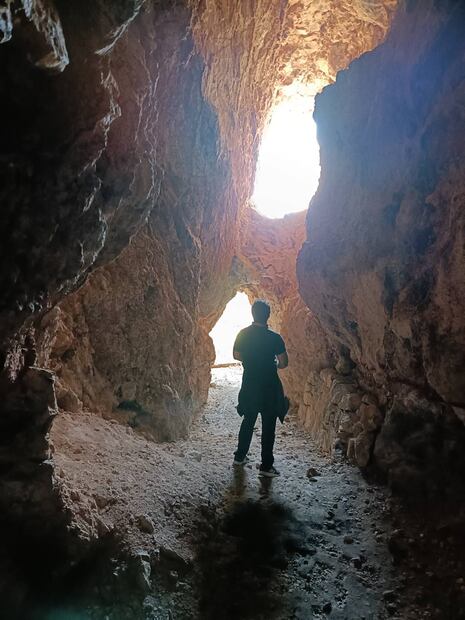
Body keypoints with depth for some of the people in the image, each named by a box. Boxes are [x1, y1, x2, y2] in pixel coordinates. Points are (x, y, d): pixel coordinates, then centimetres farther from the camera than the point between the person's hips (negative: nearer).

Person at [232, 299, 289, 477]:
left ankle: (240, 456, 31)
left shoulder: (243, 334, -5)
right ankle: (266, 466, 12)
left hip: (249, 385, 4)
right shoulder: (274, 338, -17)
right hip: (269, 387, -4)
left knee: (248, 421, 20)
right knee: (268, 426, 6)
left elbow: (236, 355, 8)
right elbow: (284, 362, -12)